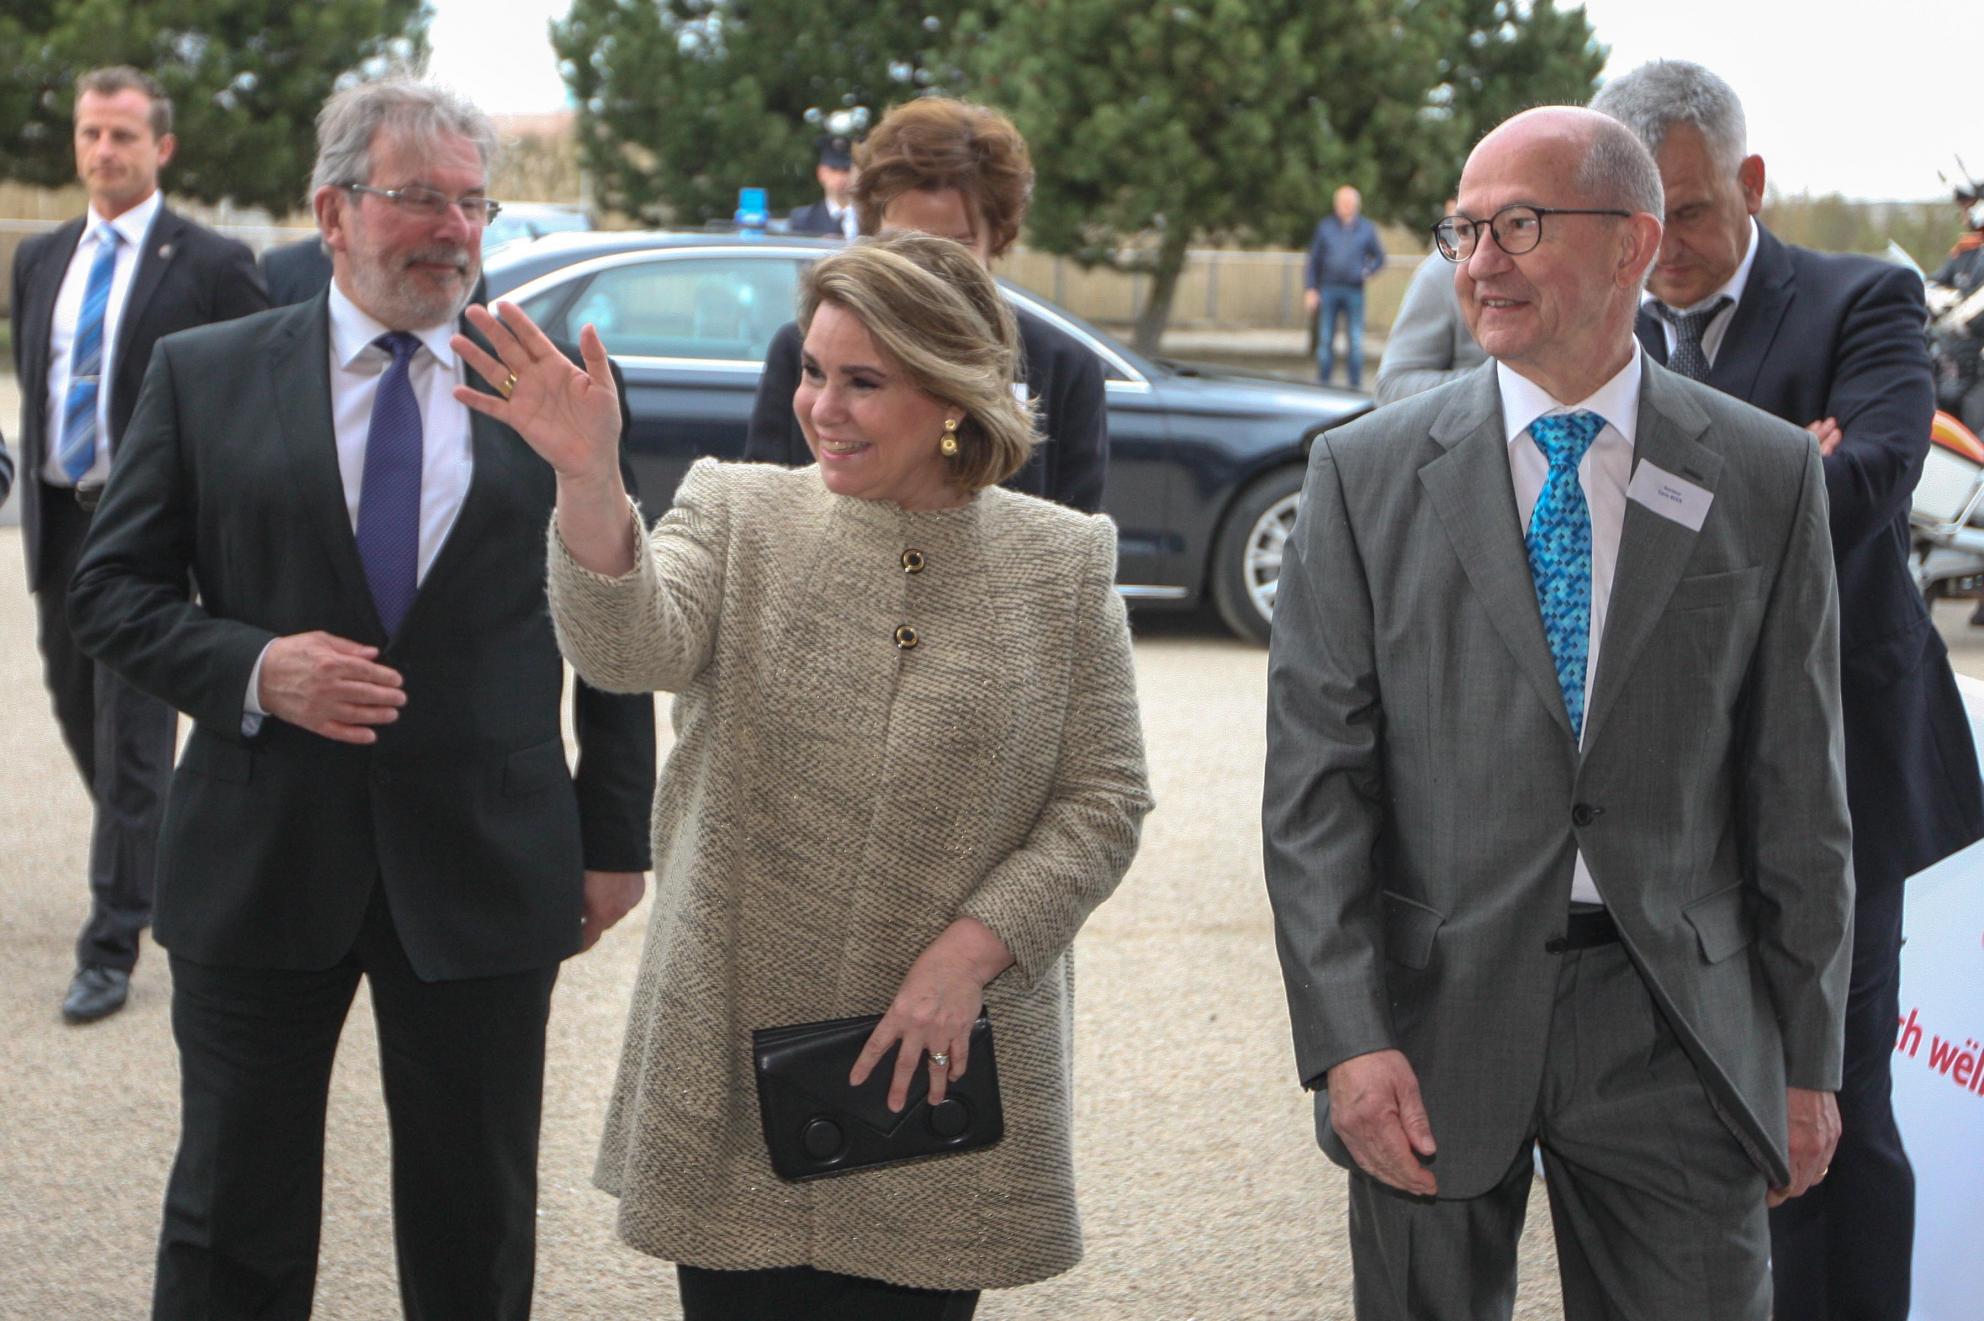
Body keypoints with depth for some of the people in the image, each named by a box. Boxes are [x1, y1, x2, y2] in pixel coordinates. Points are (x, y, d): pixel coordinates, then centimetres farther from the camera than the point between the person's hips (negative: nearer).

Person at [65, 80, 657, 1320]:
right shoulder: (205, 377, 1)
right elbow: (112, 590, 3)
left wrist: (616, 840, 4)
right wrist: (250, 667, -16)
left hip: (486, 873, 1)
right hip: (260, 856, 0)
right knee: (236, 1220, 10)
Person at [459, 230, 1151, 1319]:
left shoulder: (1063, 564, 1)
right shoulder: (736, 516, 2)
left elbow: (1106, 799, 0)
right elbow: (632, 652, -18)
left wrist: (973, 950, -12)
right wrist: (589, 484, -35)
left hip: (941, 1069, 0)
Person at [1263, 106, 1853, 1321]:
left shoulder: (1767, 477, 2)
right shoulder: (1368, 474, 1)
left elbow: (1797, 783, 4)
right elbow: (1315, 776, -3)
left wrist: (1809, 1054, 5)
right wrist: (1347, 1037, -11)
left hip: (1674, 1023, 0)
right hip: (1435, 1008, 0)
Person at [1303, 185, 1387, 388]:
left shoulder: (1367, 229, 9)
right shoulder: (1325, 227, 9)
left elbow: (1379, 257, 15)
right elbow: (1312, 260, 9)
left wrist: (1368, 270, -6)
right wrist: (1310, 289, 1)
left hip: (1354, 291, 0)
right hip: (1328, 289, 0)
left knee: (1355, 343, -4)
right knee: (1325, 341, 1)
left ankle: (1355, 386, 2)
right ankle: (1323, 385, 8)